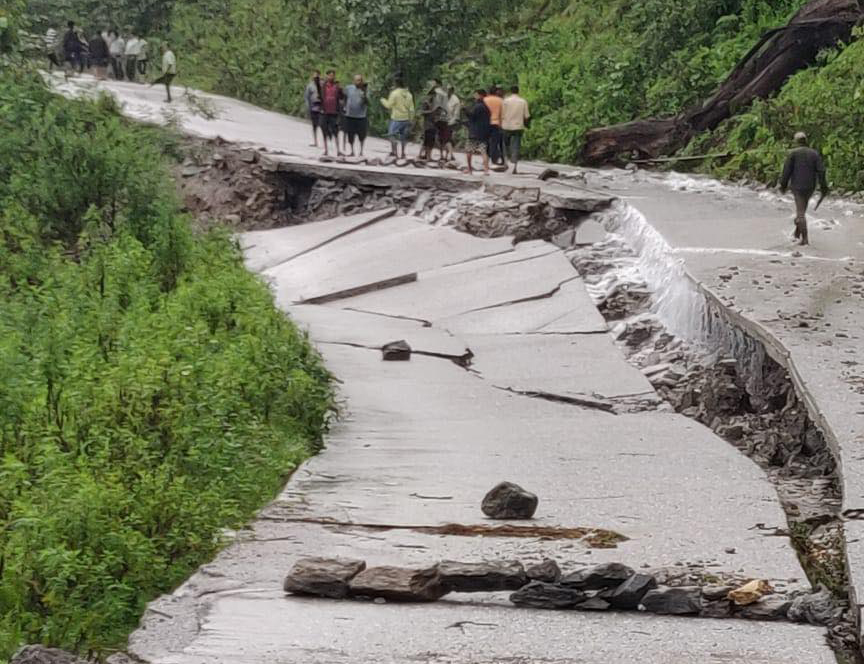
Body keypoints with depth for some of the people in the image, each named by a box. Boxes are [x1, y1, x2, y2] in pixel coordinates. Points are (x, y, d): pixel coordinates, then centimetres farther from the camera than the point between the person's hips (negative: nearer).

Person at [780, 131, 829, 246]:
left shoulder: (793, 153, -7)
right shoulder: (814, 153, 2)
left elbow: (787, 170, -9)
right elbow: (821, 171, -3)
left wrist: (783, 185, 2)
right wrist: (824, 187, -1)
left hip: (797, 186, -4)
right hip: (810, 187, 4)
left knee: (801, 212, -3)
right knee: (802, 208, 24)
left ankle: (805, 238, -10)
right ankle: (797, 232, 33)